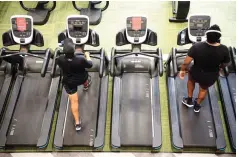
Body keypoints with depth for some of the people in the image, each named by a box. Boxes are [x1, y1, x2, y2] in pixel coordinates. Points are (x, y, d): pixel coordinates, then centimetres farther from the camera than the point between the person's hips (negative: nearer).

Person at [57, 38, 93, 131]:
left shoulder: (60, 60, -30)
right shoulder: (81, 59, -37)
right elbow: (90, 65, -14)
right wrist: (87, 55, 5)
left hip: (69, 82, 0)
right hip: (81, 79, 0)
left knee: (74, 101, 13)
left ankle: (77, 122, 22)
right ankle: (86, 85, 73)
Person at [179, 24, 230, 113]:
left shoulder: (197, 47, -28)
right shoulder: (224, 50, -23)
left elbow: (186, 62, -20)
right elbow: (225, 64, -5)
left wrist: (183, 70, -1)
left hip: (196, 74, -1)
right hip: (211, 77, 1)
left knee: (191, 79, 36)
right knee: (203, 89, 33)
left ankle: (189, 100, 47)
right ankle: (197, 105, 56)